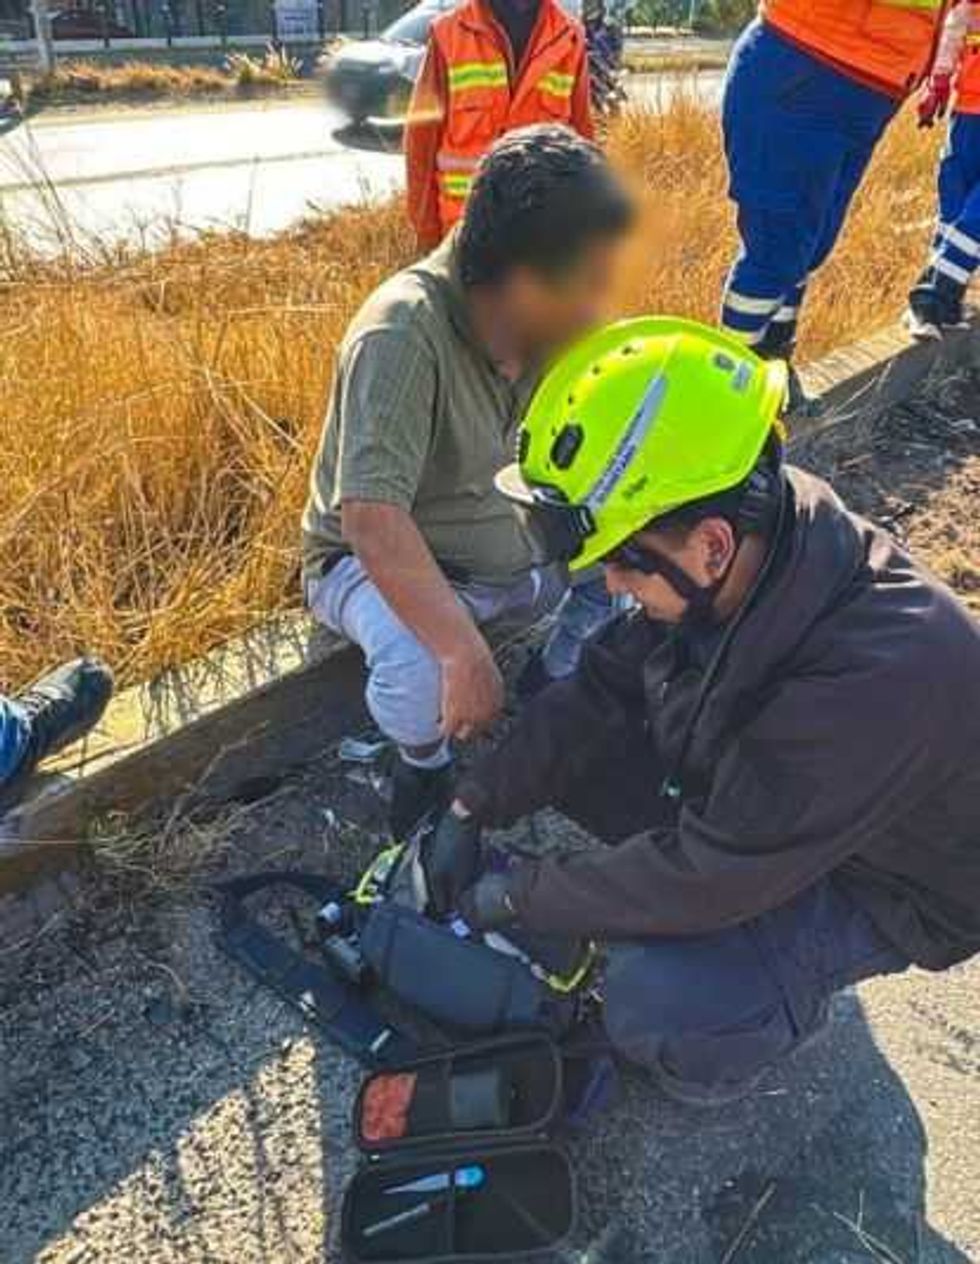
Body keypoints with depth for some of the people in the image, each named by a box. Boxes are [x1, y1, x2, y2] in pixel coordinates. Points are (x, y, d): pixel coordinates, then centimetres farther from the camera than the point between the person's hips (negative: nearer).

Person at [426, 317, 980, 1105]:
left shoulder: (876, 682, -41)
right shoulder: (755, 534, -19)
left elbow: (707, 878, -31)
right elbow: (603, 689, -8)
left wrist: (520, 895, -19)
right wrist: (472, 810, -11)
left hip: (877, 884, -6)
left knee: (656, 1005, -29)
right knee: (565, 736, -6)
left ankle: (784, 990, 5)